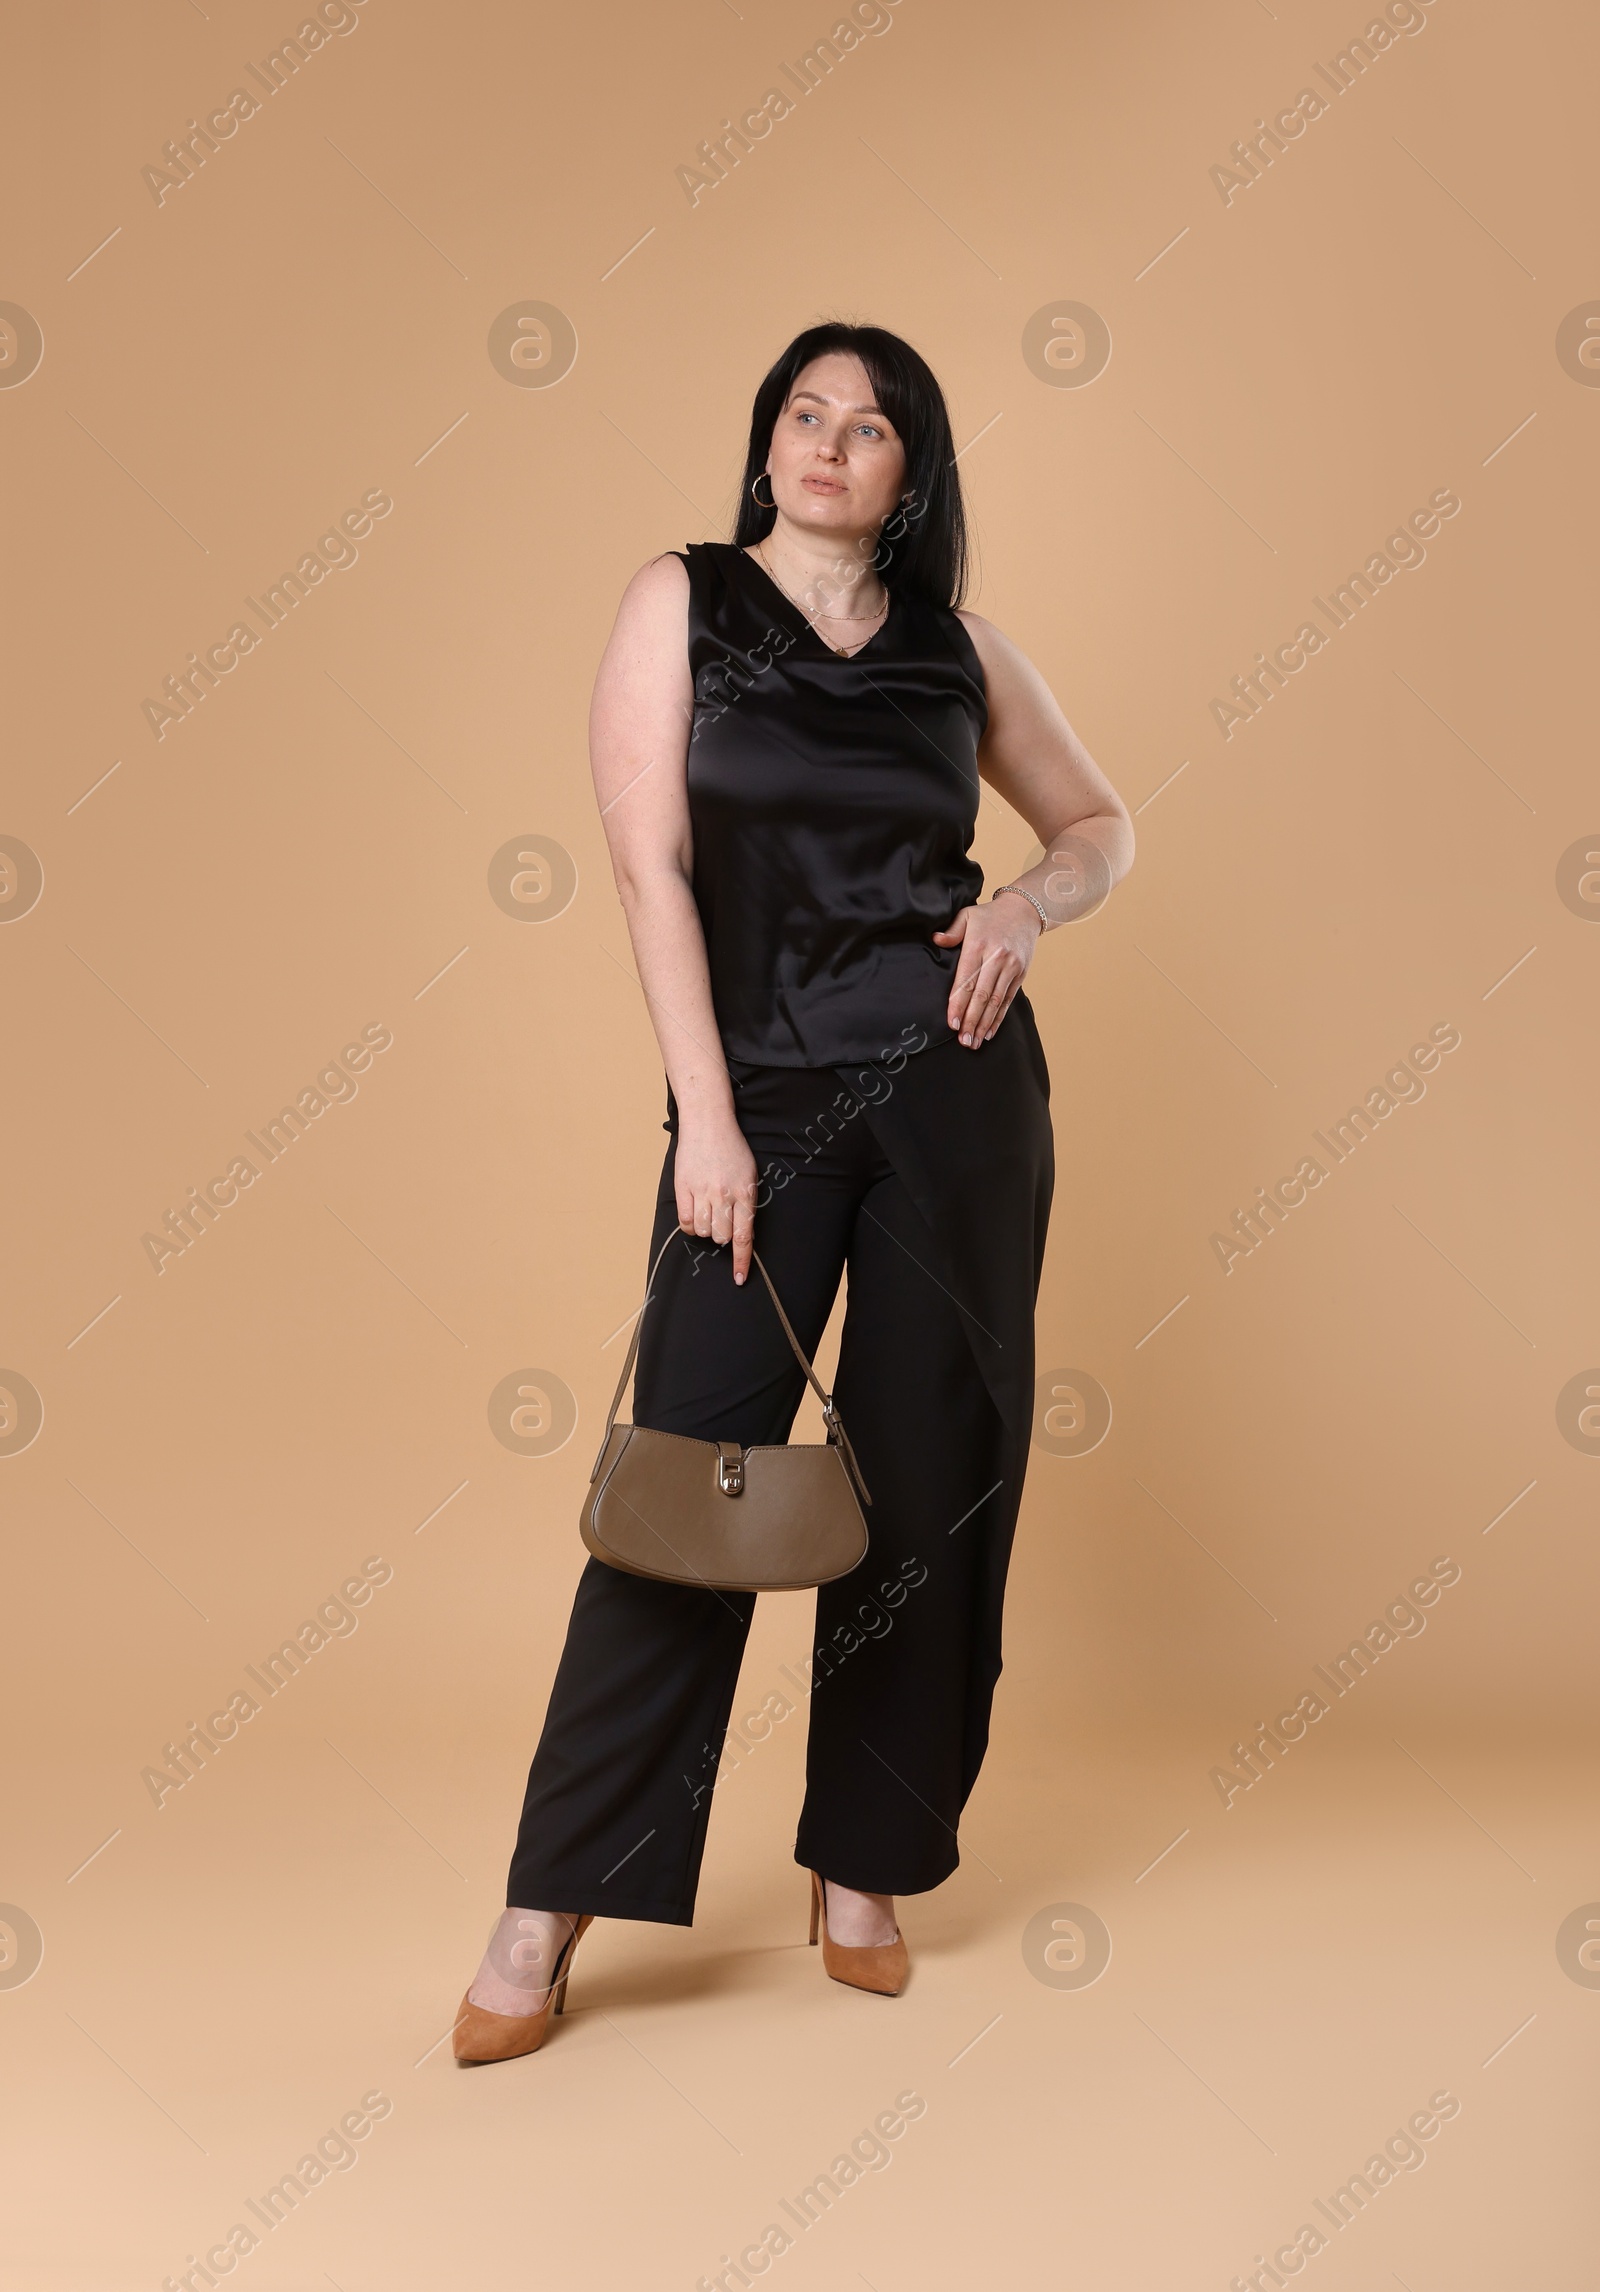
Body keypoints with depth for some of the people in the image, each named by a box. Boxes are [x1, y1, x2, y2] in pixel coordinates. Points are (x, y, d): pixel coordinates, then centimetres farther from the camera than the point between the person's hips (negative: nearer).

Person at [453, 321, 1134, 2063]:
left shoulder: (956, 644, 11)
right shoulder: (684, 603, 4)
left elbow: (1101, 825, 21)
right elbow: (652, 865, -4)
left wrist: (1023, 903, -2)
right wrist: (709, 1119, -12)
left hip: (956, 1087, 3)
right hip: (760, 1093, -2)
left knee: (928, 1479, 5)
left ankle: (863, 1869, 21)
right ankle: (549, 1915, 4)